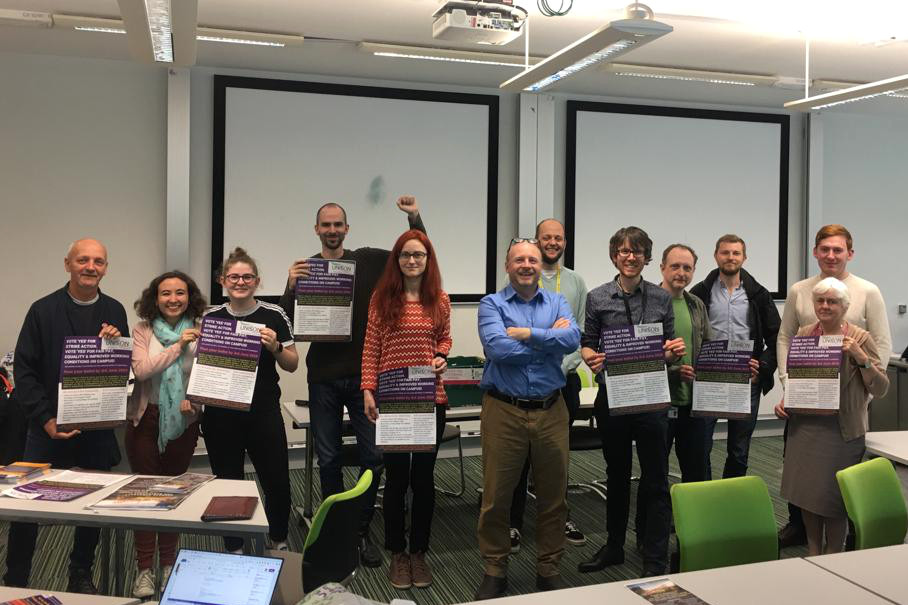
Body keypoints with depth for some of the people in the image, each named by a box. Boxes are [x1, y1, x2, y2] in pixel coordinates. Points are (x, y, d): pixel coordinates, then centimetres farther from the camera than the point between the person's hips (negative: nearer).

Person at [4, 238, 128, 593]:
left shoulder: (114, 311, 3)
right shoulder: (43, 310, -5)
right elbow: (24, 369, -5)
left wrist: (117, 344, -14)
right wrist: (46, 419, -12)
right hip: (50, 427, -2)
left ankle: (81, 575, 29)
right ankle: (15, 581, 20)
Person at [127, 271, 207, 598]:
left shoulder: (200, 333, -3)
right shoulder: (143, 331, -4)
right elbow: (141, 370, -17)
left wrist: (194, 400, -19)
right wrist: (179, 346, -20)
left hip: (182, 422, 1)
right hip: (145, 419, -1)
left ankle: (168, 564, 25)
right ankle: (145, 568, 13)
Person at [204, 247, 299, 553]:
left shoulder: (273, 316, -1)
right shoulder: (210, 317, 3)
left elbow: (292, 365, 2)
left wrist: (274, 347, -15)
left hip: (264, 412, -1)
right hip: (220, 414, 1)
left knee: (277, 482, 1)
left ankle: (278, 540, 28)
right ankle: (233, 549, 29)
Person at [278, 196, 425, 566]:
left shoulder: (368, 261, 3)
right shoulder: (305, 270, 3)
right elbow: (288, 323, -3)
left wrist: (415, 218, -8)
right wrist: (290, 288, -21)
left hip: (365, 375, 0)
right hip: (324, 379, 0)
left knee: (372, 456, 4)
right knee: (328, 459, 10)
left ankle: (362, 532, 19)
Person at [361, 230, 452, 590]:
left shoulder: (440, 299, 4)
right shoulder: (382, 297, -1)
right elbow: (370, 348, -1)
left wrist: (441, 357, -5)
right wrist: (368, 390, -8)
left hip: (431, 399, 2)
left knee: (424, 476, 10)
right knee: (396, 477, 7)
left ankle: (419, 551, 24)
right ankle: (397, 553, 22)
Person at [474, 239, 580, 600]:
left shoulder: (557, 303, 9)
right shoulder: (491, 304, 1)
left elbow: (573, 339, -11)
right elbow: (497, 348, -17)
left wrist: (528, 334, -15)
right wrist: (550, 338, -9)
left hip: (551, 411, 3)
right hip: (503, 411, -2)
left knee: (553, 495, 12)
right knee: (496, 496, 6)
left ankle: (549, 568, 28)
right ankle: (495, 570, 23)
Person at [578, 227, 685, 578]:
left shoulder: (662, 299, 3)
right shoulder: (597, 298, 1)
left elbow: (669, 348, 9)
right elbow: (587, 343, 5)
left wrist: (674, 352, -13)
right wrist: (590, 358, -17)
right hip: (611, 397, 1)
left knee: (655, 480, 2)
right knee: (616, 475, 16)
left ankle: (656, 561, 12)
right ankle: (614, 546, 32)